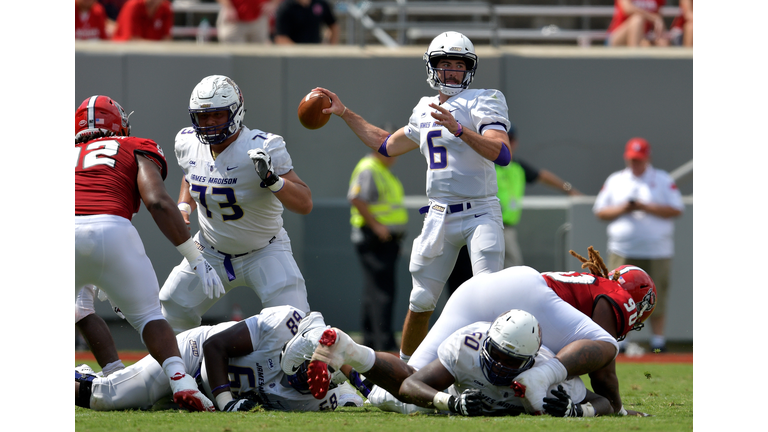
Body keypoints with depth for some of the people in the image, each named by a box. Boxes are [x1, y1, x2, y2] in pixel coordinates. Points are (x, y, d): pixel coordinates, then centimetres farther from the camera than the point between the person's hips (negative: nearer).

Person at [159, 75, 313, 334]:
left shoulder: (263, 149, -25)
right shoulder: (188, 143, -7)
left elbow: (305, 204, -27)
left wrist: (272, 180, -43)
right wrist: (183, 208, 0)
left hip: (264, 253, -5)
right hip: (211, 252, 5)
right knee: (169, 320, 5)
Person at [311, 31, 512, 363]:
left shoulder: (482, 102, -5)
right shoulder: (425, 111, 14)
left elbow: (502, 154, -22)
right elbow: (387, 145, 31)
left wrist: (458, 128, -31)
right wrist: (344, 114, 30)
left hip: (480, 214, -5)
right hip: (439, 217, 5)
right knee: (421, 301, 8)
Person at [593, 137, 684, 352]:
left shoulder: (663, 180, 6)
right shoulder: (614, 181, 14)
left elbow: (676, 210, -3)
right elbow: (600, 211, 12)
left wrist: (645, 207, -12)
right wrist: (622, 209, -7)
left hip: (657, 252, -2)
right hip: (622, 253, 2)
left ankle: (658, 340, 6)